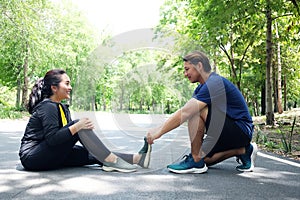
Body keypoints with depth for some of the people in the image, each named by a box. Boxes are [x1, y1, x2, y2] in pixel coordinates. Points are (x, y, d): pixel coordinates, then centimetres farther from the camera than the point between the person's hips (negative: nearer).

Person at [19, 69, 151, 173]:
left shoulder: (63, 108, 14)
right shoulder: (48, 107, -16)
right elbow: (52, 139, -25)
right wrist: (77, 126, -29)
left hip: (51, 156, 8)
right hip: (32, 157, -8)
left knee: (93, 155, -9)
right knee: (77, 124, -23)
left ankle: (137, 158, -16)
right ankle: (111, 161, -25)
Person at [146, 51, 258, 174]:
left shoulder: (214, 84, -21)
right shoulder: (202, 87, 11)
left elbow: (184, 113, -27)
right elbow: (183, 113, 8)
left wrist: (159, 132, -21)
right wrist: (158, 129, -1)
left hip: (242, 130, -10)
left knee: (195, 110, -24)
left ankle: (195, 162, -16)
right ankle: (243, 150, 12)